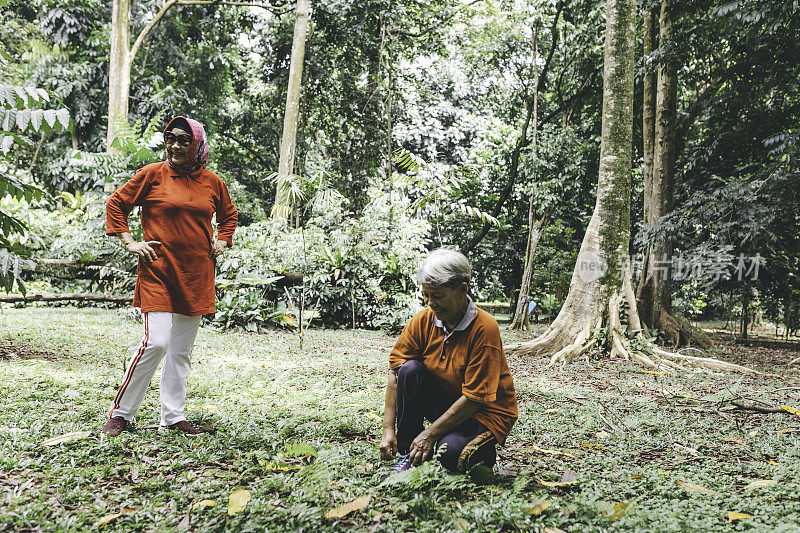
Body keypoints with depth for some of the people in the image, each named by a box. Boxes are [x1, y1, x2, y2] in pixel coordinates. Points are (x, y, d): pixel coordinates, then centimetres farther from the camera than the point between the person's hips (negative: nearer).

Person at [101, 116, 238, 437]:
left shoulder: (212, 182, 8)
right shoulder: (152, 175, -1)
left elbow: (229, 215, 26)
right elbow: (115, 204, 7)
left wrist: (221, 242, 11)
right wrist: (129, 242, -2)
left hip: (197, 275, 4)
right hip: (158, 273, -4)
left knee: (182, 350, 10)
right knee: (156, 343, -14)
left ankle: (173, 416, 20)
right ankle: (120, 413, 3)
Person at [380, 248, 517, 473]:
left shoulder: (485, 329, -24)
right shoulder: (423, 320, -8)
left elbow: (474, 398, -25)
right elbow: (395, 372, -8)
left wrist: (430, 434, -24)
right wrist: (388, 430, -16)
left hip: (484, 412, -5)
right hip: (445, 401, 5)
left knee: (451, 452, -32)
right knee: (410, 369, -21)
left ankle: (483, 449, 4)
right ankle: (406, 454, -11)